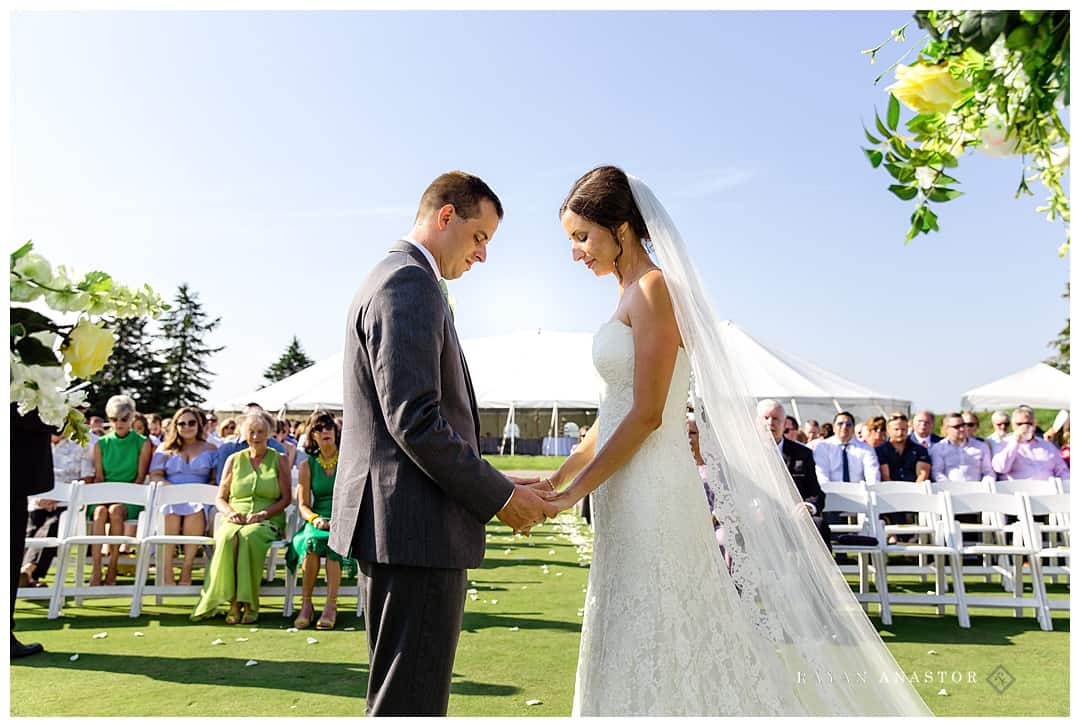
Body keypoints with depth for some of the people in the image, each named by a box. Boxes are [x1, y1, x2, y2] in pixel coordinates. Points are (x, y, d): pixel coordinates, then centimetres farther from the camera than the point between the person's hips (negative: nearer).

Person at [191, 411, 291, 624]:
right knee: (228, 538, -34)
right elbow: (220, 498, 16)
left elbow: (286, 498, 6)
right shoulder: (234, 459, 18)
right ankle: (233, 601, -30)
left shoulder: (278, 459, 12)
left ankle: (248, 603, -29)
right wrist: (230, 512, -6)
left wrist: (263, 514, -10)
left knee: (249, 536, -37)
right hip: (236, 520, 2)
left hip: (268, 521, -2)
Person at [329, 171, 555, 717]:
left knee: (398, 697, 20)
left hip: (395, 525, 11)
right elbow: (414, 421, -22)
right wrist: (500, 497, -13)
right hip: (417, 527, -11)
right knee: (411, 702, -1)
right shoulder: (412, 284, -13)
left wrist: (495, 485, 15)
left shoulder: (390, 279, 20)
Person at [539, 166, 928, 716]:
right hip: (629, 502, 9)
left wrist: (575, 492, -13)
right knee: (634, 654, 16)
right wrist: (556, 479, 14)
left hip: (650, 499, -9)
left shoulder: (654, 288, -11)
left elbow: (646, 415, -17)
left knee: (655, 654, 0)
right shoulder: (632, 296, 16)